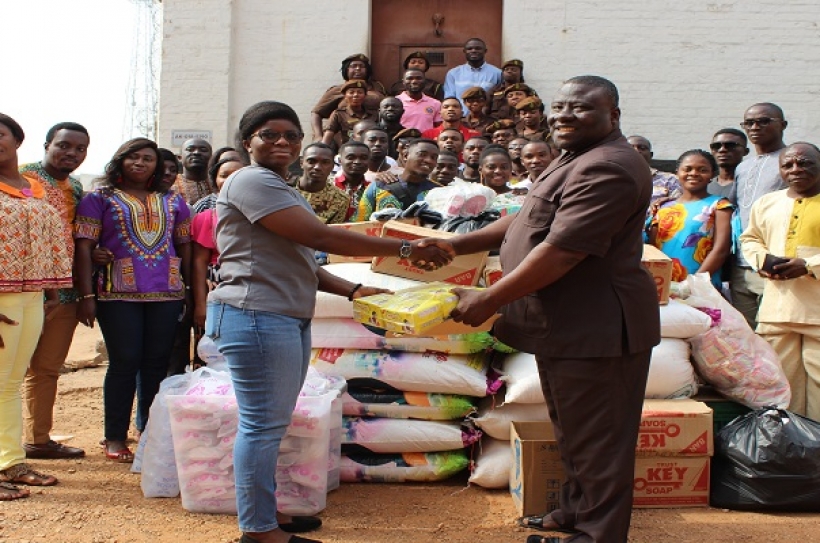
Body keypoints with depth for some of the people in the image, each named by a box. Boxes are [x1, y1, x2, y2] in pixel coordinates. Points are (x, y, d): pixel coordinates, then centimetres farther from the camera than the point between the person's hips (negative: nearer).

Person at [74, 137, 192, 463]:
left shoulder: (172, 201, 15)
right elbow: (83, 247, -1)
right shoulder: (100, 198, 5)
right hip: (118, 293, -3)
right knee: (125, 362, -2)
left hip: (167, 293, 3)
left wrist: (190, 289, 8)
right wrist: (87, 295, -9)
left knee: (156, 363, 5)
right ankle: (115, 437, 9)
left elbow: (185, 246, 16)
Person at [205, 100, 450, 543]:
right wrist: (405, 249, -17)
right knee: (262, 423, -5)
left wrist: (353, 290, 7)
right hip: (256, 317, -10)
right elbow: (319, 236, -19)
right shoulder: (251, 181, -11)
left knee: (271, 423, 15)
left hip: (290, 320, 10)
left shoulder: (281, 190, 23)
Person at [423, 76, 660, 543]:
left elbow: (561, 251, -27)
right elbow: (529, 221, 20)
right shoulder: (578, 160, 16)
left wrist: (490, 300, -22)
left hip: (596, 328, -11)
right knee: (574, 431, 22)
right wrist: (459, 245, 11)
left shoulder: (606, 168, -21)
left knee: (595, 438, 1)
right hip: (567, 326, 11)